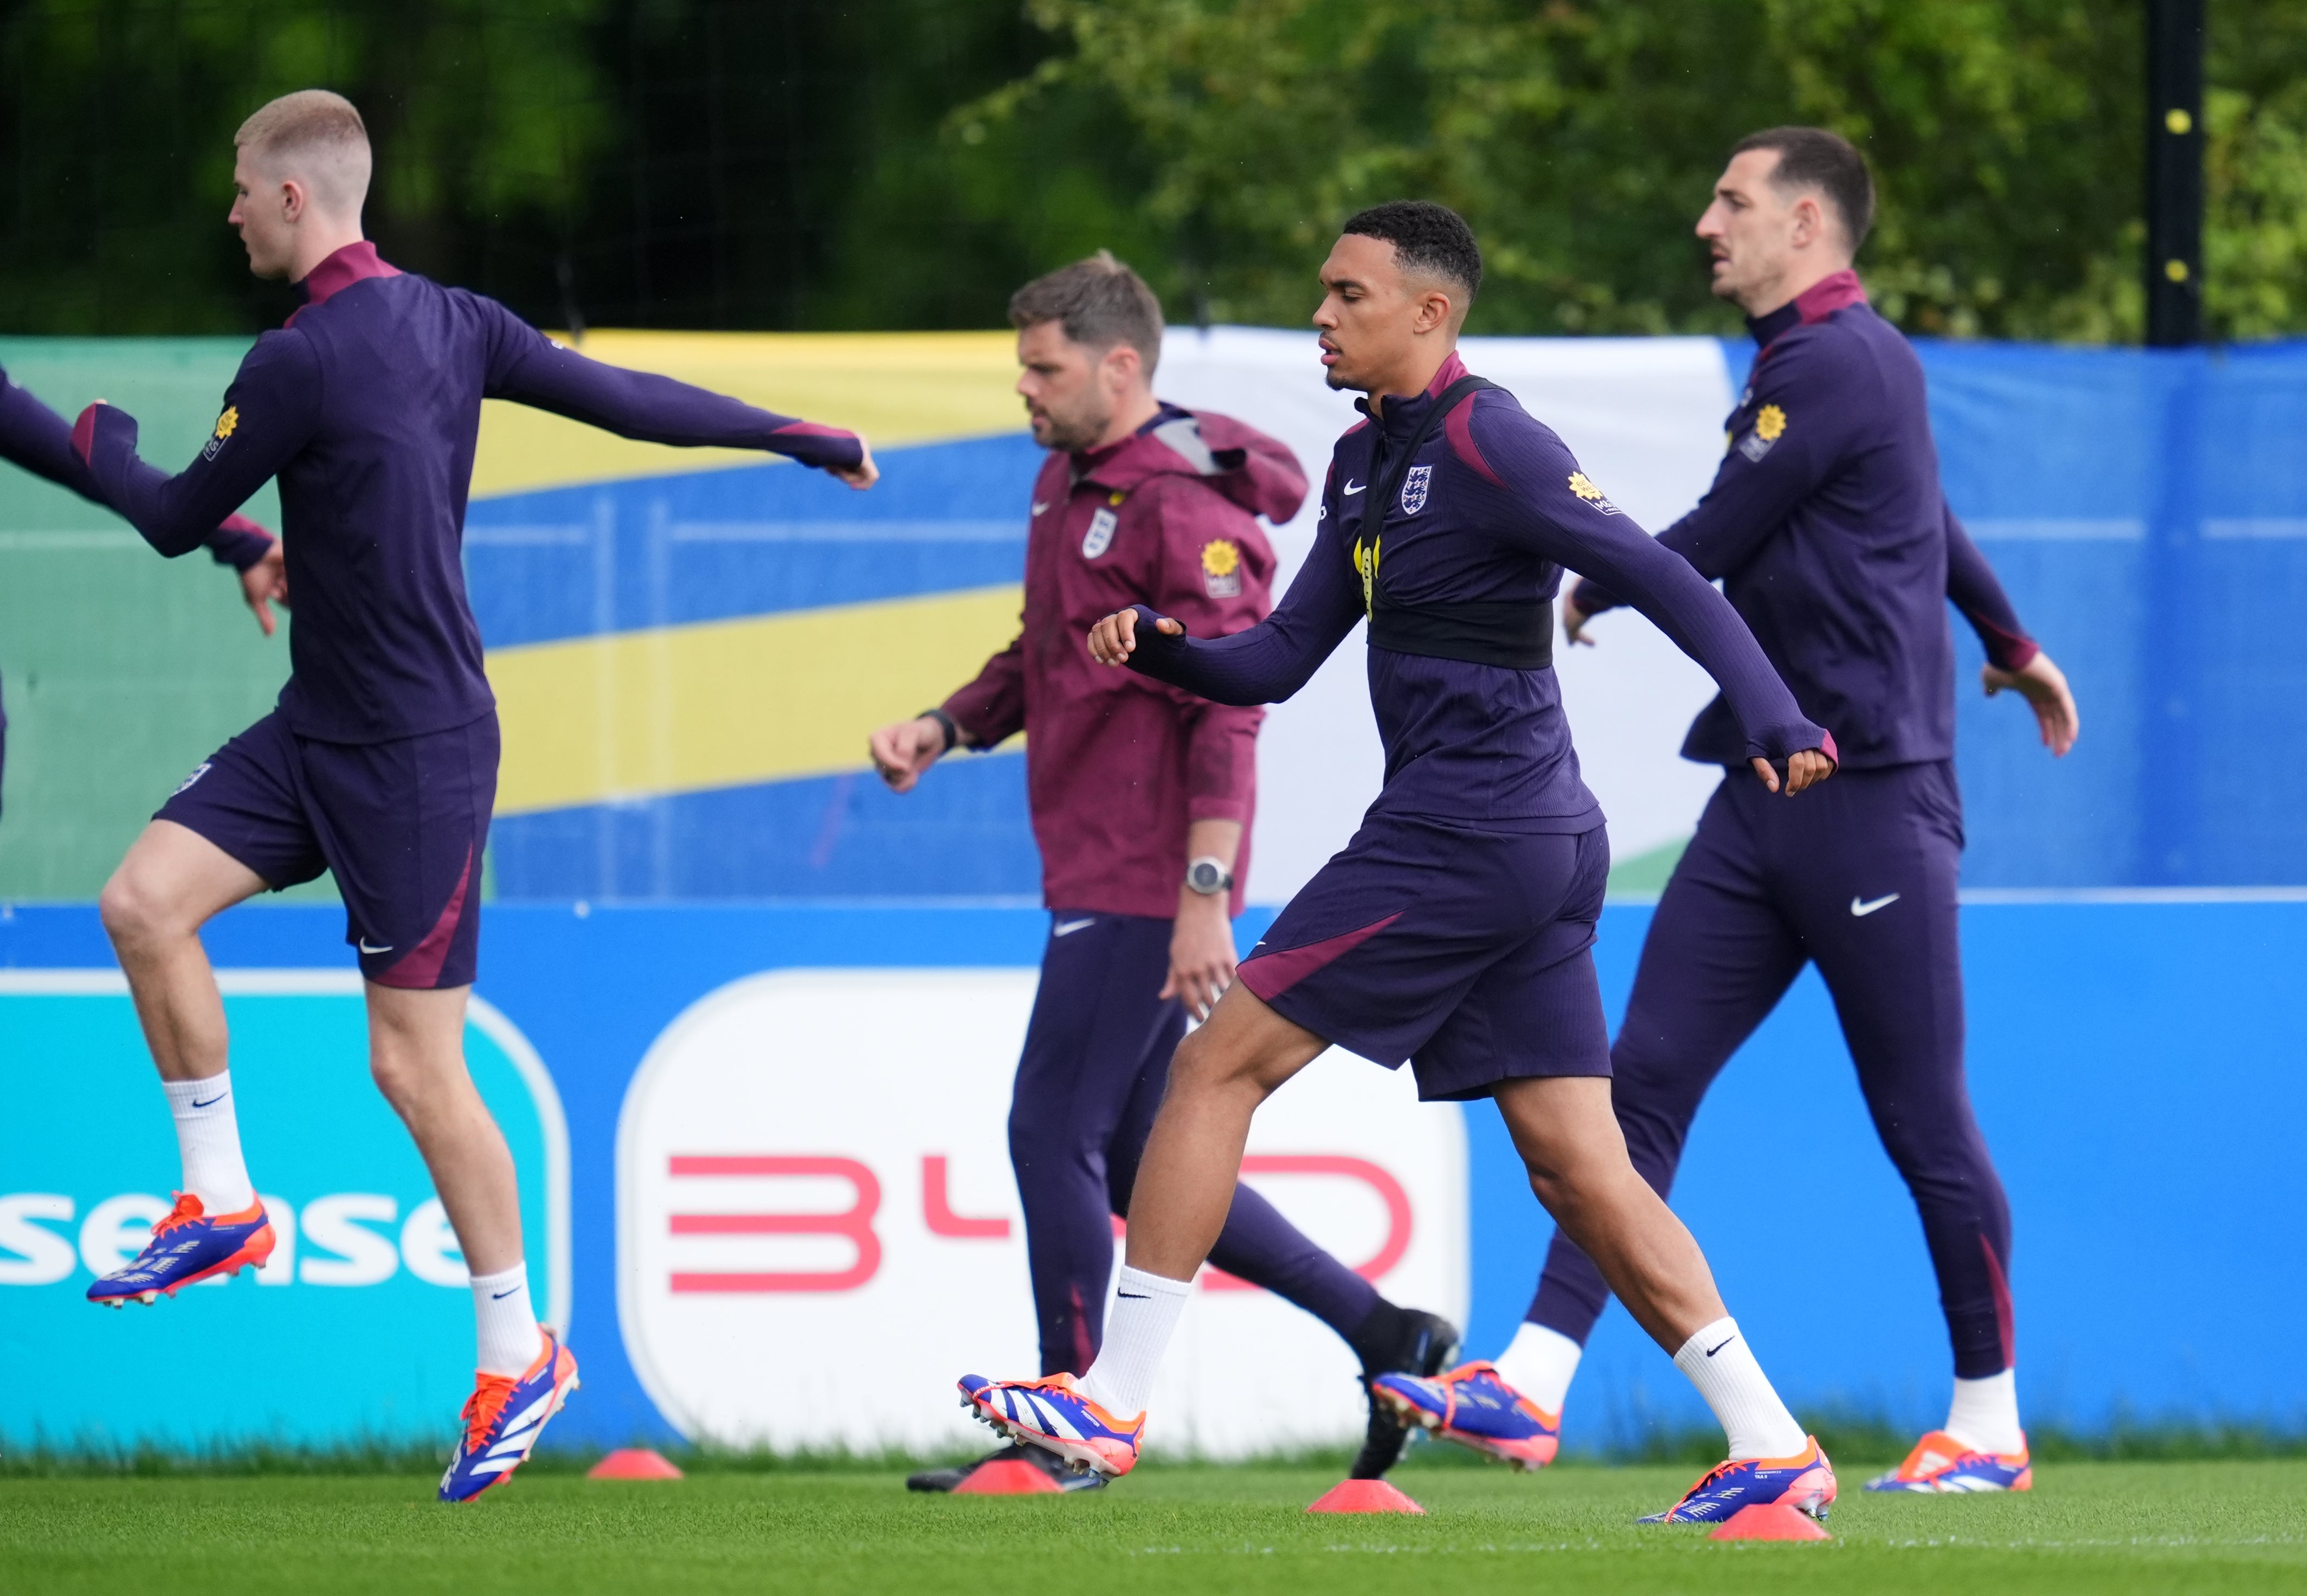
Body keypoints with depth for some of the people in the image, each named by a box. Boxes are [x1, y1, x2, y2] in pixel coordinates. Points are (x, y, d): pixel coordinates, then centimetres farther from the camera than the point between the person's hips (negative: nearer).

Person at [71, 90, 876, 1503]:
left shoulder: (300, 363, -20)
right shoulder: (452, 323, 4)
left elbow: (176, 523, -8)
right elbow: (628, 401, 6)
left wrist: (103, 440, 14)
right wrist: (804, 439, 17)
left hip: (415, 760, -9)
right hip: (320, 734, 9)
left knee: (416, 1062, -2)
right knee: (146, 902, -2)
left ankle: (519, 1353, 9)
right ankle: (221, 1203, 6)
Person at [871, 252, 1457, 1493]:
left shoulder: (1186, 510, -16)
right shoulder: (1067, 485, 15)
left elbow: (1228, 716, -20)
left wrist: (1205, 895, -25)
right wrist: (942, 728, 8)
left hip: (1146, 888, -10)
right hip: (1092, 875, 10)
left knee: (1054, 1133, -7)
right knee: (1134, 1156, 12)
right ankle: (1384, 1335, 18)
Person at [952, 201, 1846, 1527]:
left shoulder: (1485, 445, -11)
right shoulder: (1367, 462, 18)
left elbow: (1662, 580, -17)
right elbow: (1282, 660, 20)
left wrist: (1775, 720, -28)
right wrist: (1161, 647, 1)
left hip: (1463, 836, -10)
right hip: (1540, 845, 10)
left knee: (1220, 1068, -3)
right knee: (1579, 1168, 6)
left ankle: (1113, 1404, -1)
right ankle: (1773, 1449, 2)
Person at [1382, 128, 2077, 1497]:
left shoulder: (1839, 363, -13)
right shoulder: (1813, 360, 17)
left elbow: (1710, 546, -10)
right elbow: (1929, 511, 35)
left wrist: (1588, 599, 11)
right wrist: (2014, 648, 51)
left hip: (1871, 800, -9)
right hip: (1768, 798, 9)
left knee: (1924, 1121, -1)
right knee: (1647, 1079, -1)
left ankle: (1991, 1426, 10)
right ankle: (1537, 1375, -6)